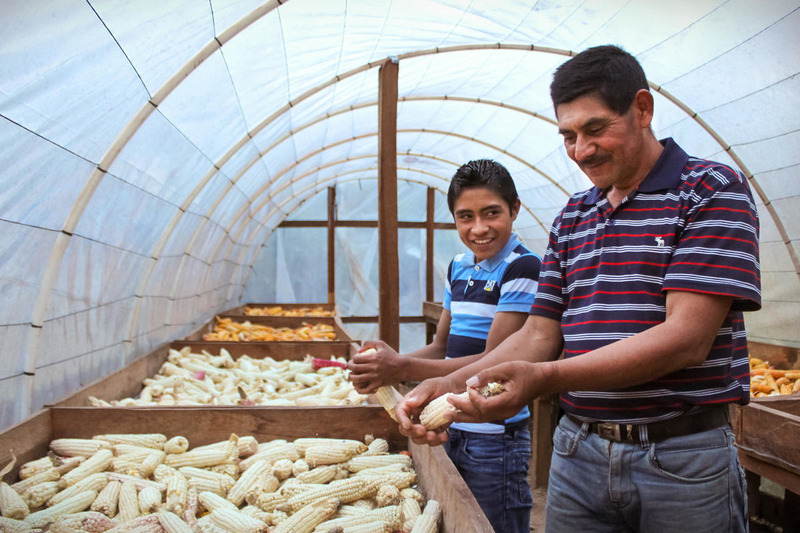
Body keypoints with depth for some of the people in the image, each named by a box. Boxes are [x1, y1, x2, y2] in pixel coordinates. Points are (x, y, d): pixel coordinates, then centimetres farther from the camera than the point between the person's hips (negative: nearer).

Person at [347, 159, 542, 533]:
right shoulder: (458, 266, 9)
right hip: (453, 431, 7)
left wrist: (402, 368, -23)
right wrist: (388, 361, -4)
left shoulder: (522, 267, -15)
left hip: (495, 438, -7)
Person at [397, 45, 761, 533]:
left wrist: (545, 378, -30)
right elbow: (540, 335, 8)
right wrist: (453, 384, -10)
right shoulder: (572, 217, 11)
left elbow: (686, 338, -19)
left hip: (682, 460, -5)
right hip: (577, 451, 5)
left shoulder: (711, 190, -8)